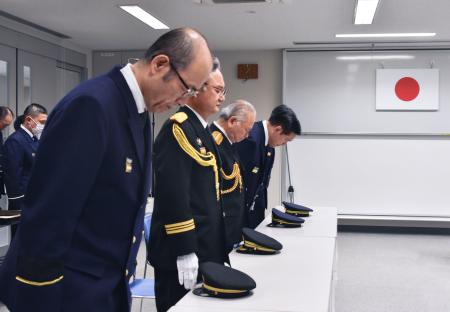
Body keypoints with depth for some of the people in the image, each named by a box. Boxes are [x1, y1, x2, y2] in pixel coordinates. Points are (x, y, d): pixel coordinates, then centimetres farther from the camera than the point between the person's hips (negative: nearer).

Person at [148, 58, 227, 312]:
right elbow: (173, 194, -23)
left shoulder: (202, 130, 14)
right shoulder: (178, 128, -15)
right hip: (183, 253, -9)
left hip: (206, 249, 9)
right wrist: (185, 252, -23)